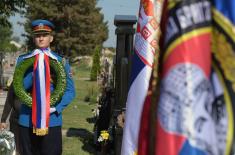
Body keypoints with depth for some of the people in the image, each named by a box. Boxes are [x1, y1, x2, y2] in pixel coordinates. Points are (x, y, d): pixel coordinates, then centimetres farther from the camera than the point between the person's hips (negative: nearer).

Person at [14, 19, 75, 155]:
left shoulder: (61, 62, 4)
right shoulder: (23, 60, 7)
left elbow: (70, 91, 1)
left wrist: (56, 108, -15)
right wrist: (34, 71, -15)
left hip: (52, 120, -1)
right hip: (27, 121, 1)